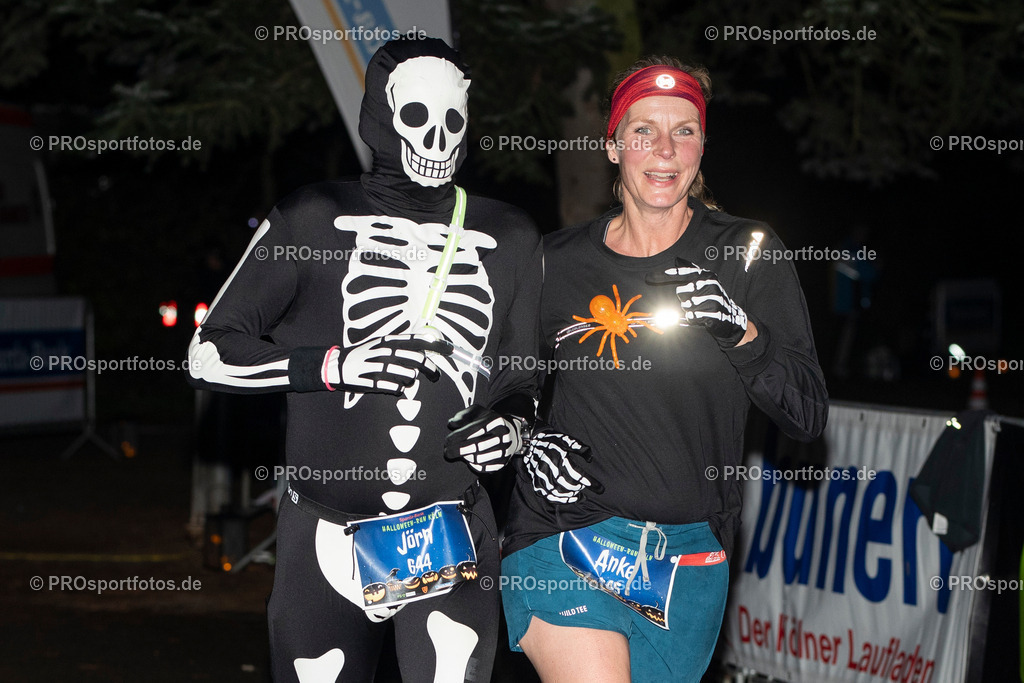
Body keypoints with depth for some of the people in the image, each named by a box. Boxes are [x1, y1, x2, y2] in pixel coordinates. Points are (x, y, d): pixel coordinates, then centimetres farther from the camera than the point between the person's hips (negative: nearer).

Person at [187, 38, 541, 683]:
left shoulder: (510, 239, 11)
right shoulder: (315, 219, 2)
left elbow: (524, 380, 21)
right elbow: (210, 352, 2)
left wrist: (513, 425, -3)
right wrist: (334, 366, -12)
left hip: (452, 537, 1)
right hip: (326, 535, 0)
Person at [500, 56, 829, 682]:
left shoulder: (746, 254, 0)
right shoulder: (558, 263, 2)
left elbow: (809, 417, -4)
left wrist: (740, 332, -18)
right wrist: (531, 440, -2)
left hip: (690, 559, 2)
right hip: (566, 536, -1)